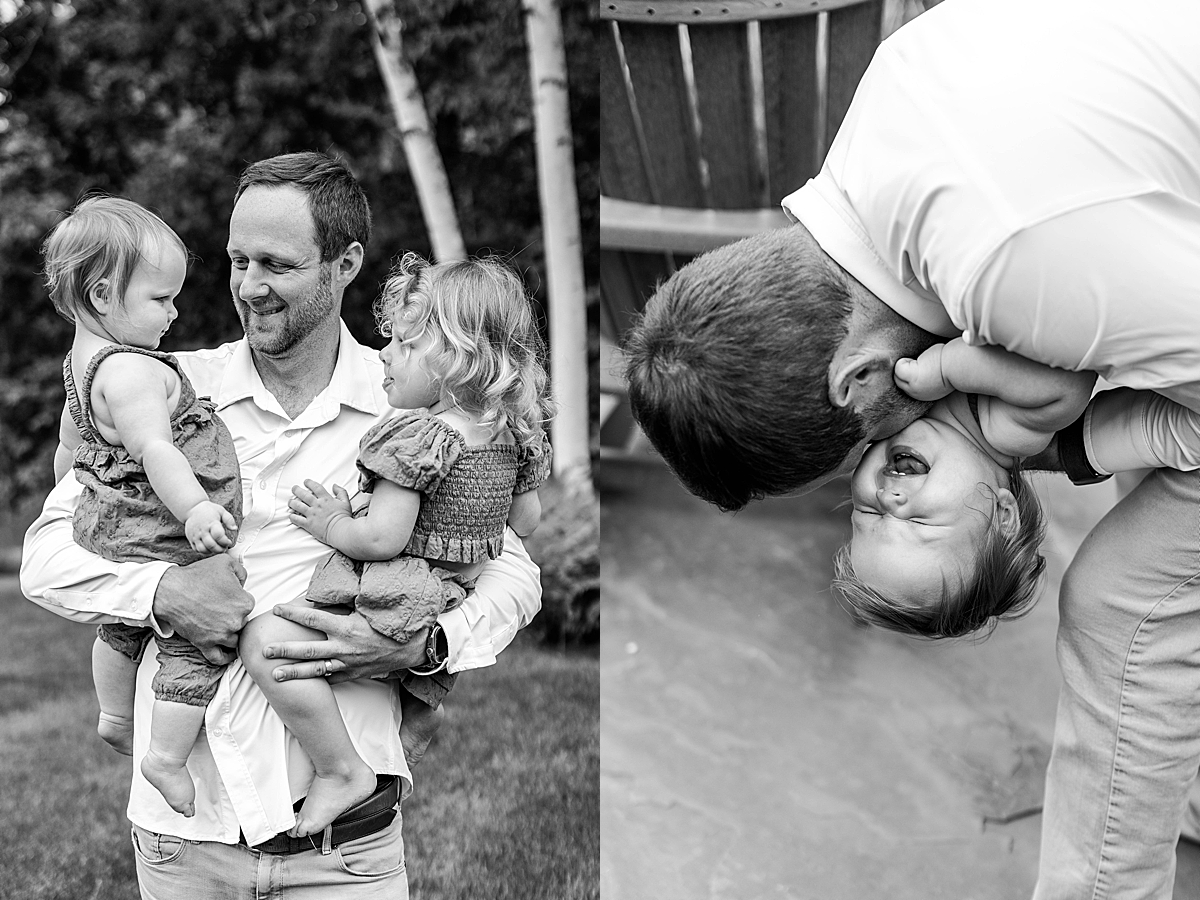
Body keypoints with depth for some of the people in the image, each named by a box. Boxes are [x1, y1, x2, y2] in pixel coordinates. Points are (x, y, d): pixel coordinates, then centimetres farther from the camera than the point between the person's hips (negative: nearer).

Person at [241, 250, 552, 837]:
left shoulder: (419, 435, -22)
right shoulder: (514, 432, 3)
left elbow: (383, 538, -26)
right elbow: (525, 521, 15)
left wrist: (332, 525, -9)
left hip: (397, 600, -9)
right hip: (463, 600, 9)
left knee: (264, 642, -13)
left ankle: (342, 770, -9)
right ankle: (420, 717, 53)